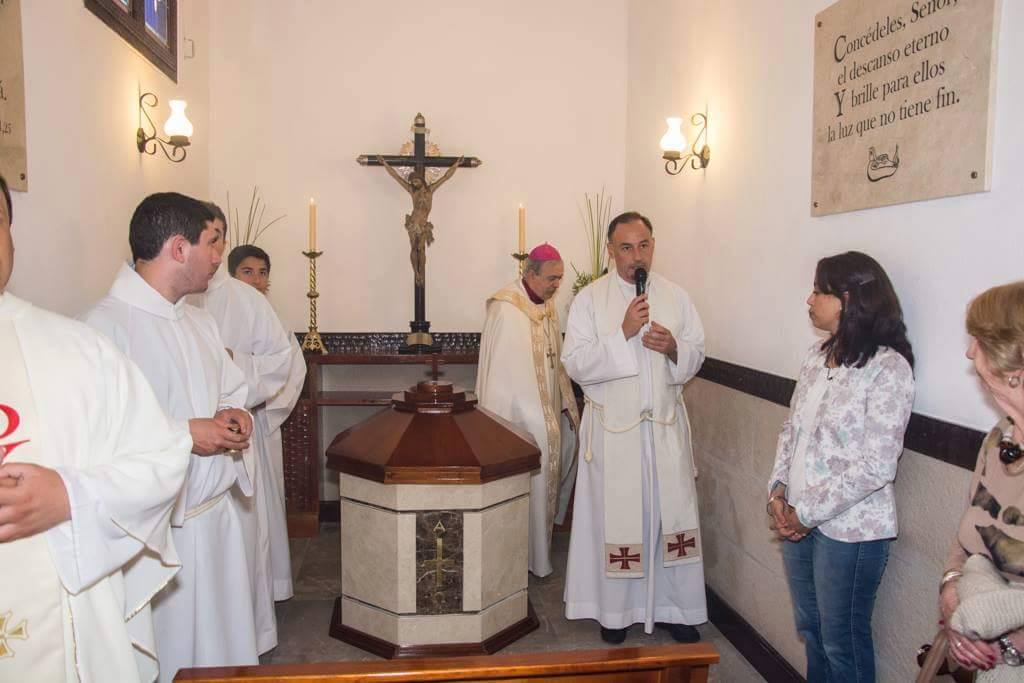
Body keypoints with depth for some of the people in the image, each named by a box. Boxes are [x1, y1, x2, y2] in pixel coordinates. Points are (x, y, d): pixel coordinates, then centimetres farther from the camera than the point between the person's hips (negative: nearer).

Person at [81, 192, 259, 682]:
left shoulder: (200, 322, 11)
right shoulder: (105, 325, -16)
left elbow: (233, 391, 22)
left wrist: (232, 416, 0)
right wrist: (184, 435, -19)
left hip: (216, 513, 8)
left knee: (224, 644, 16)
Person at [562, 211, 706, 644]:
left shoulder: (676, 296, 6)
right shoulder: (590, 299, -4)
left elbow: (696, 356, 9)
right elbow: (575, 364, -11)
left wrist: (674, 348, -13)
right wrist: (623, 333, -21)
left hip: (666, 426, 3)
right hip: (613, 429, -3)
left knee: (672, 514, 8)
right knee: (615, 517, 6)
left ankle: (672, 607, 24)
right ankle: (616, 610, 22)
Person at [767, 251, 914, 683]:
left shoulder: (888, 367, -17)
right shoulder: (818, 355, 5)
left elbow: (877, 466, -20)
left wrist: (807, 512, -15)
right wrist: (779, 489, -2)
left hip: (850, 528, -6)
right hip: (798, 519, 7)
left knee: (842, 640, 10)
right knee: (810, 628, 21)